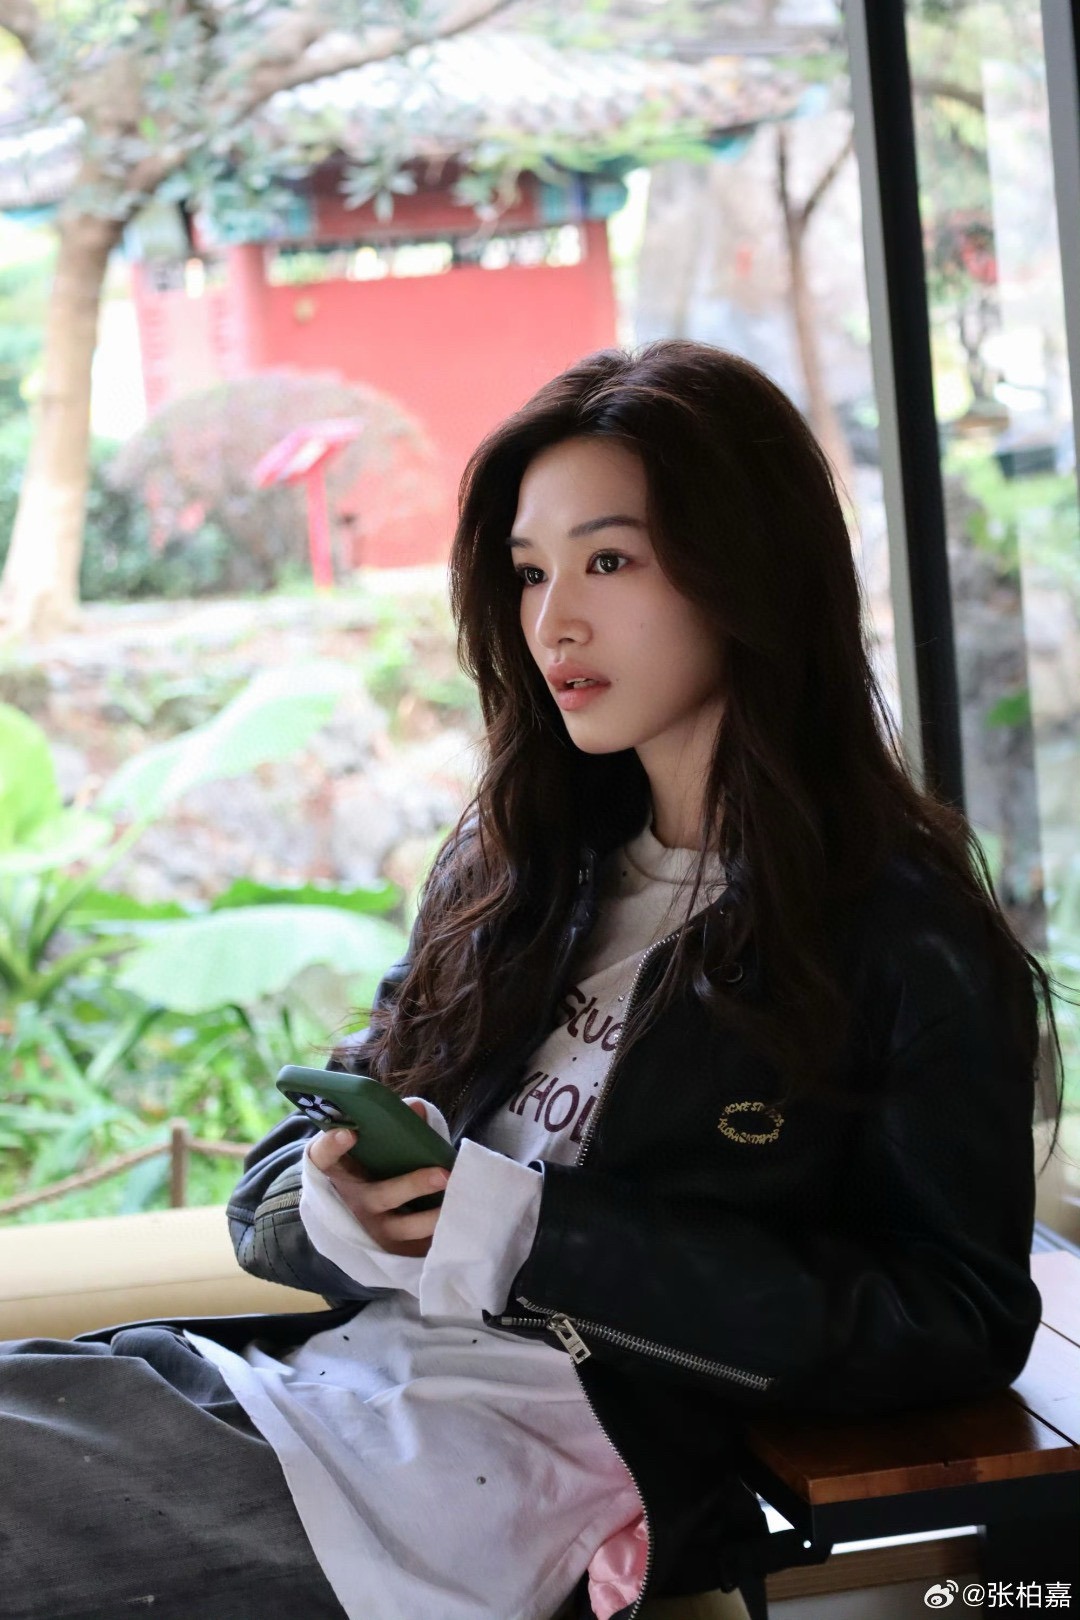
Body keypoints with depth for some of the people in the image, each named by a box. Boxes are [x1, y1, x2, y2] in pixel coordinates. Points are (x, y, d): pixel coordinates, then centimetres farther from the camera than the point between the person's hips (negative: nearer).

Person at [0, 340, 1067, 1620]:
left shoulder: (905, 936, -2)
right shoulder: (516, 863, 16)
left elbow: (960, 1322, -9)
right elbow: (288, 1168, 19)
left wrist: (534, 1232, -14)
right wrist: (336, 1205, -8)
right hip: (325, 1365, 7)